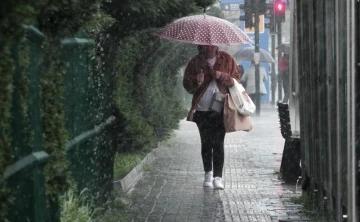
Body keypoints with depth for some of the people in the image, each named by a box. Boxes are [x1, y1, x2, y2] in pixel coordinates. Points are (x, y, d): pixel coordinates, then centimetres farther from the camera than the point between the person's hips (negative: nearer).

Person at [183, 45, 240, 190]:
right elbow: (187, 85, 6)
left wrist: (222, 76, -13)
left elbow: (236, 79, 5)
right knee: (206, 143, 6)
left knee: (218, 143, -7)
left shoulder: (226, 59, 3)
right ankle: (208, 173, 22)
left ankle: (218, 177, -5)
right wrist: (197, 82, -16)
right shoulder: (195, 62, 4)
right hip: (202, 110, 2)